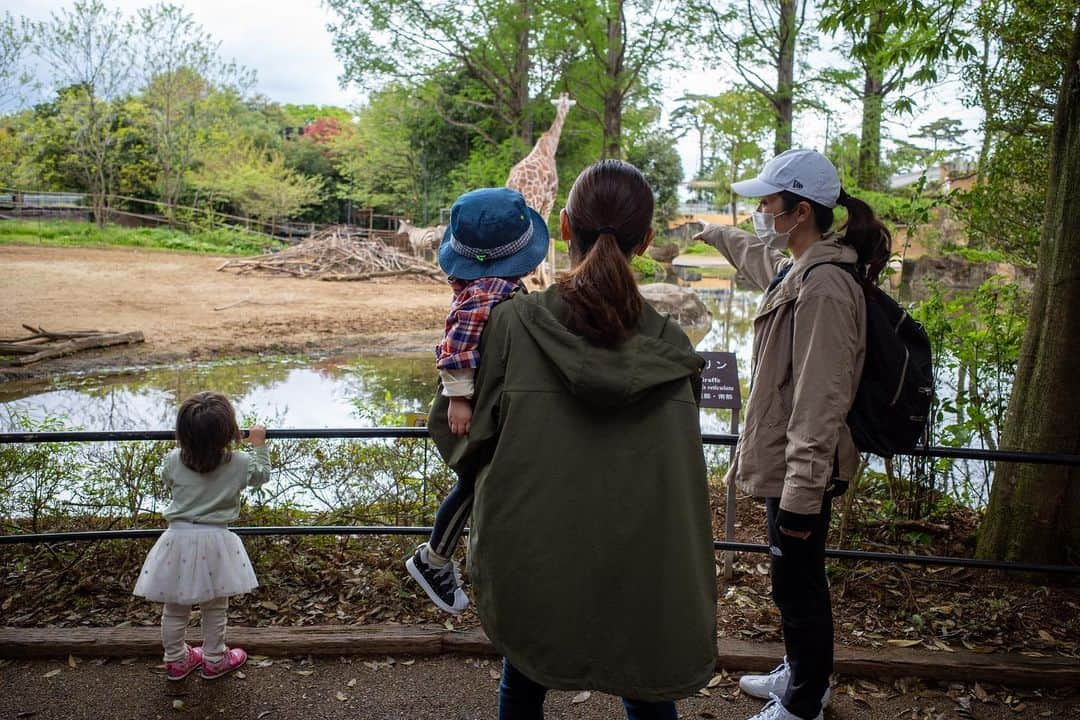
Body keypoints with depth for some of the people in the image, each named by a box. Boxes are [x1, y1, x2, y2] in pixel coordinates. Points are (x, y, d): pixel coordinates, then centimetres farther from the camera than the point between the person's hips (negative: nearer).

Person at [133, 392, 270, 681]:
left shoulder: (173, 461, -8)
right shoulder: (240, 463, -11)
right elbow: (262, 475, 10)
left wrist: (184, 445, 25)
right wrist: (259, 445, 22)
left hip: (179, 540, 2)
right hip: (216, 543, -1)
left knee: (175, 609, 19)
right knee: (214, 609, 17)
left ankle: (176, 661, 36)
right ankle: (214, 661, 34)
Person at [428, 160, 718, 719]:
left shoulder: (512, 323, -16)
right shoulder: (671, 348, -10)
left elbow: (451, 427, -5)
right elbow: (681, 457, 2)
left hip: (530, 564, 0)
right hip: (643, 573, 1)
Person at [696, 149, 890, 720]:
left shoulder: (823, 286, -24)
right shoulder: (796, 266, 8)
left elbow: (820, 402, -26)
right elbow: (758, 254, 35)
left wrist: (802, 492, -24)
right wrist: (715, 234, 52)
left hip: (802, 468, -10)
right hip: (790, 462, 10)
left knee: (797, 586, 6)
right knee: (795, 580, 24)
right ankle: (802, 674, 43)